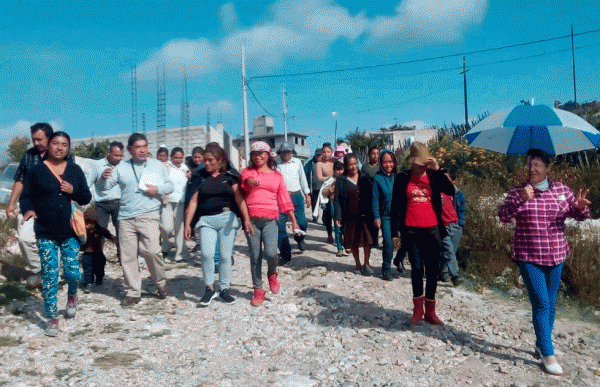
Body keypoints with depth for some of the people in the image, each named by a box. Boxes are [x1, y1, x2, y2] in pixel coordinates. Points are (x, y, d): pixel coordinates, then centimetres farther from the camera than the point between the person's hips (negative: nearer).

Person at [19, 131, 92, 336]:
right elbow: (25, 196, 1)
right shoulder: (36, 171, 2)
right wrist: (28, 209, -19)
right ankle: (52, 318, 12)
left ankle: (72, 296, 35)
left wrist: (73, 191, -10)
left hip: (70, 231, 1)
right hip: (46, 233, -1)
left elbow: (87, 197, 9)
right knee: (49, 275, 0)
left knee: (73, 272, 0)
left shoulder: (75, 170, 7)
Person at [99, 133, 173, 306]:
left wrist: (158, 189, -7)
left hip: (148, 215, -2)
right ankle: (133, 292, 13)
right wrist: (104, 178, -18)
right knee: (128, 256, 2)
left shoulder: (157, 165, 13)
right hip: (125, 217, 2)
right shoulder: (121, 168, 13)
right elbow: (105, 187, 5)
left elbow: (170, 186, 13)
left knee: (151, 251, -15)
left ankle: (161, 283, 9)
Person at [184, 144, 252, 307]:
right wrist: (187, 224, 1)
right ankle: (209, 288, 5)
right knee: (207, 254, -13)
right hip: (205, 220, 1)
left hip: (227, 219, -1)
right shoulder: (201, 178, 11)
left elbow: (239, 198, -3)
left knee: (225, 255, 2)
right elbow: (193, 202, 8)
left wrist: (246, 219, -13)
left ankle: (224, 289, 17)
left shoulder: (229, 177, 5)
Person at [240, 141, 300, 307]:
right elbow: (247, 179, -16)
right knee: (255, 256, 3)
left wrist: (294, 221, 9)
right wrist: (252, 181, -41)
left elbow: (284, 200, 13)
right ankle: (258, 290, 18)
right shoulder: (248, 172, 10)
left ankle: (272, 274, 17)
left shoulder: (277, 175, 14)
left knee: (270, 253, -16)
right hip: (251, 218, 0)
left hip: (270, 219, 0)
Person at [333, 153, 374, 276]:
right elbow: (337, 199, 0)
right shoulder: (341, 181, 2)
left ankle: (366, 264, 14)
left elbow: (371, 195, 12)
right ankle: (358, 265, 25)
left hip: (365, 215, 1)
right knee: (353, 242, 8)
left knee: (367, 239, -4)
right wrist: (338, 217, -7)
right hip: (350, 216, -1)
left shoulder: (364, 178, 8)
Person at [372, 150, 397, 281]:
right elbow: (375, 199, -2)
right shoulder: (377, 178, -1)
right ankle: (386, 270, 10)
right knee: (388, 243, -7)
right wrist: (376, 217, -7)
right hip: (385, 216, -3)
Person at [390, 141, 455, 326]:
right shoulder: (402, 179, 5)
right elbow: (395, 206, 5)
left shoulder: (434, 177, 8)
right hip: (411, 231, -1)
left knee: (432, 270, 6)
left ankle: (430, 311, 20)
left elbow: (451, 191, -9)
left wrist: (438, 170, -14)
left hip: (432, 230, 2)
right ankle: (418, 308, 16)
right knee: (417, 267, -4)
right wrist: (394, 232, 1)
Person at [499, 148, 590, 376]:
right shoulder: (518, 191, -3)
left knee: (551, 303, 13)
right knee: (541, 303, -6)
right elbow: (503, 216, -14)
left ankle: (541, 345, 31)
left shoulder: (561, 190, 5)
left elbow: (579, 215, 6)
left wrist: (581, 207, -17)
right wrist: (521, 200, -29)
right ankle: (548, 355, 2)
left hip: (555, 256, 4)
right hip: (528, 257, -4)